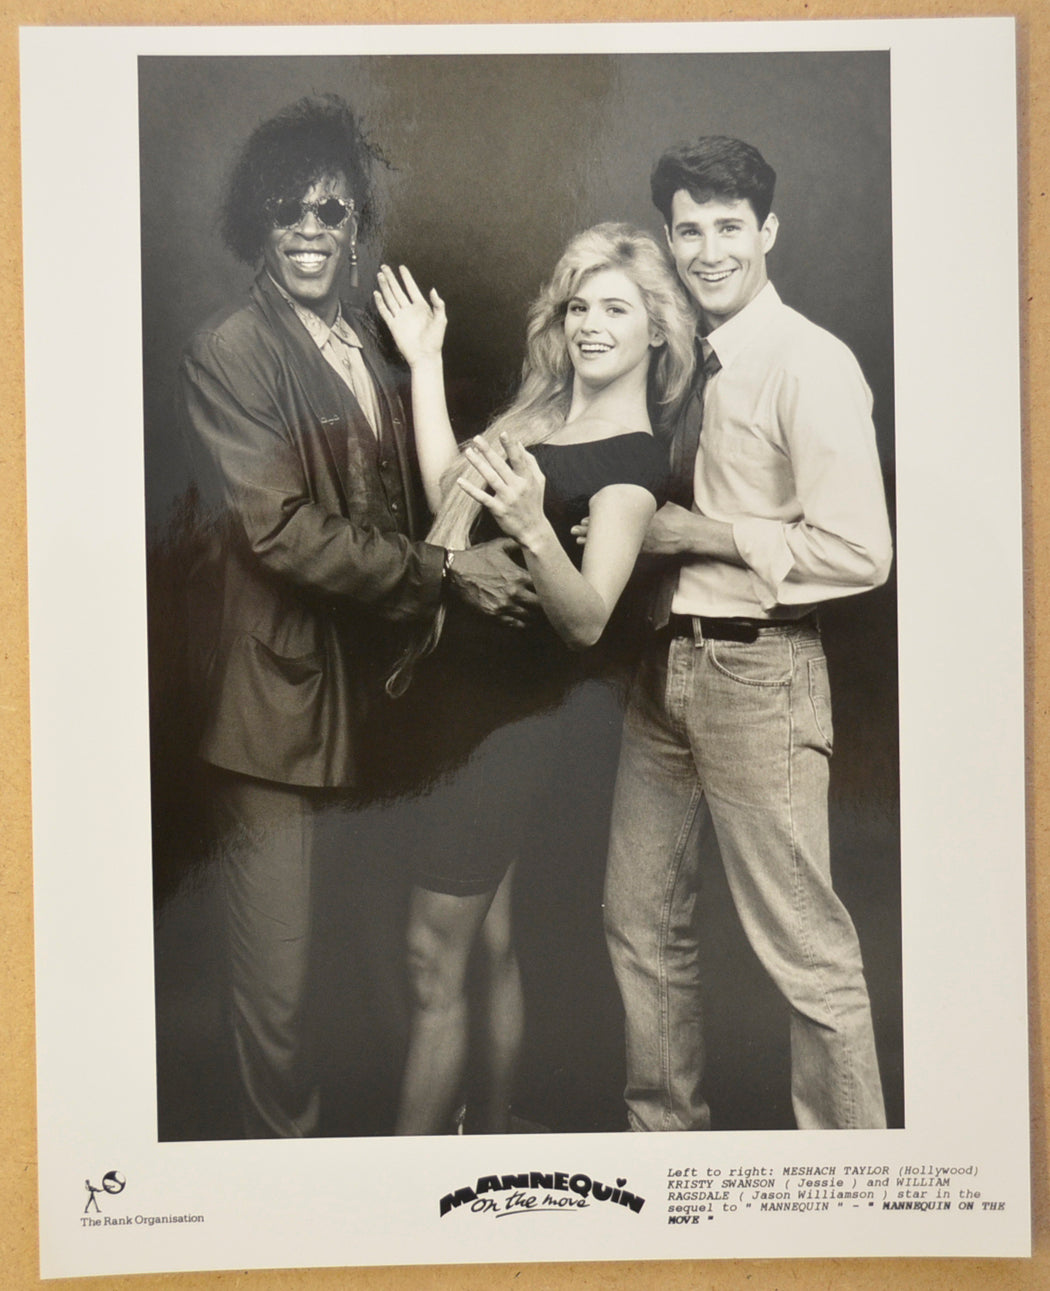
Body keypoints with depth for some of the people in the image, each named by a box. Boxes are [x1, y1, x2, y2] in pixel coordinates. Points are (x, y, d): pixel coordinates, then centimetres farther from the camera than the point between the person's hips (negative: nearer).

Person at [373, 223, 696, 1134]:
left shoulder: (634, 459, -14)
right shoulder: (540, 413, 11)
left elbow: (589, 619, -24)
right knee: (490, 939, 17)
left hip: (505, 713, -8)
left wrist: (533, 529, -42)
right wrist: (426, 365, 14)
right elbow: (451, 495, 15)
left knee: (435, 965, -2)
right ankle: (492, 1128, 31)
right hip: (461, 688, 8)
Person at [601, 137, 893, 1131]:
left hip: (757, 672, -8)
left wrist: (697, 534, -14)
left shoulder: (811, 366, -11)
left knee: (805, 946, 1)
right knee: (641, 922, 17)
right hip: (664, 663, 8)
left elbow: (859, 552, -17)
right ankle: (663, 1124, 36)